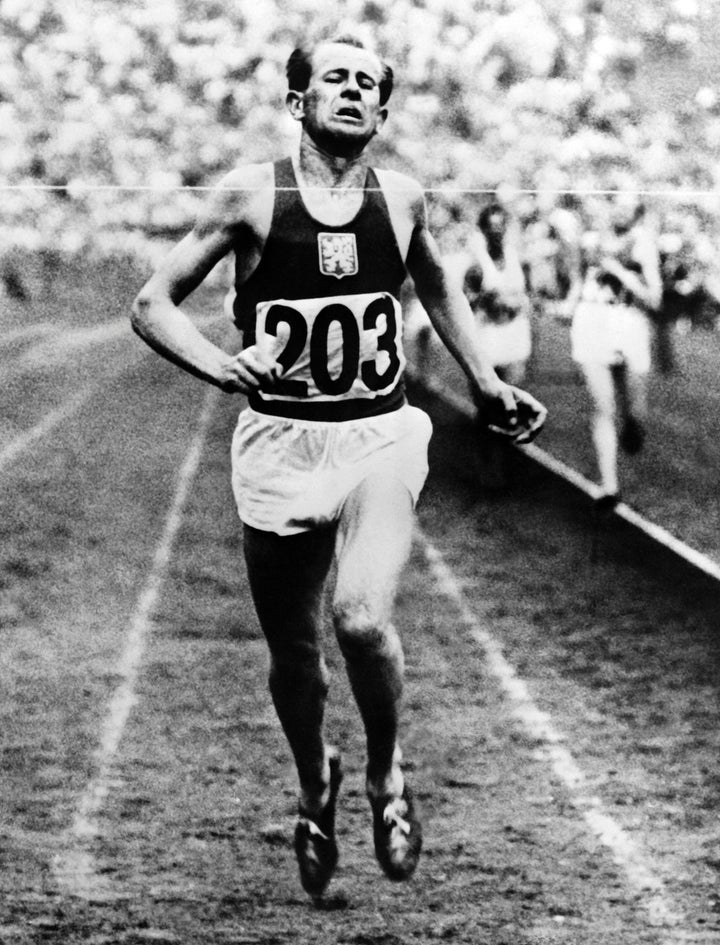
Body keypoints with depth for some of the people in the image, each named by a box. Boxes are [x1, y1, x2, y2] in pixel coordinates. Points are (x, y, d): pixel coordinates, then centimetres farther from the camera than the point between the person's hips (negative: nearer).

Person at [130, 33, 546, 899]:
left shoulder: (400, 201, 4)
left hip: (379, 440, 0)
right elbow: (152, 306, -2)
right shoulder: (251, 195, -4)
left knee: (362, 617, -22)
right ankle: (315, 785, 38)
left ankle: (386, 775, 6)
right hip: (279, 442, 0)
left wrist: (487, 384, 27)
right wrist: (222, 368, -19)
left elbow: (436, 290, 26)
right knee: (293, 653, 8)